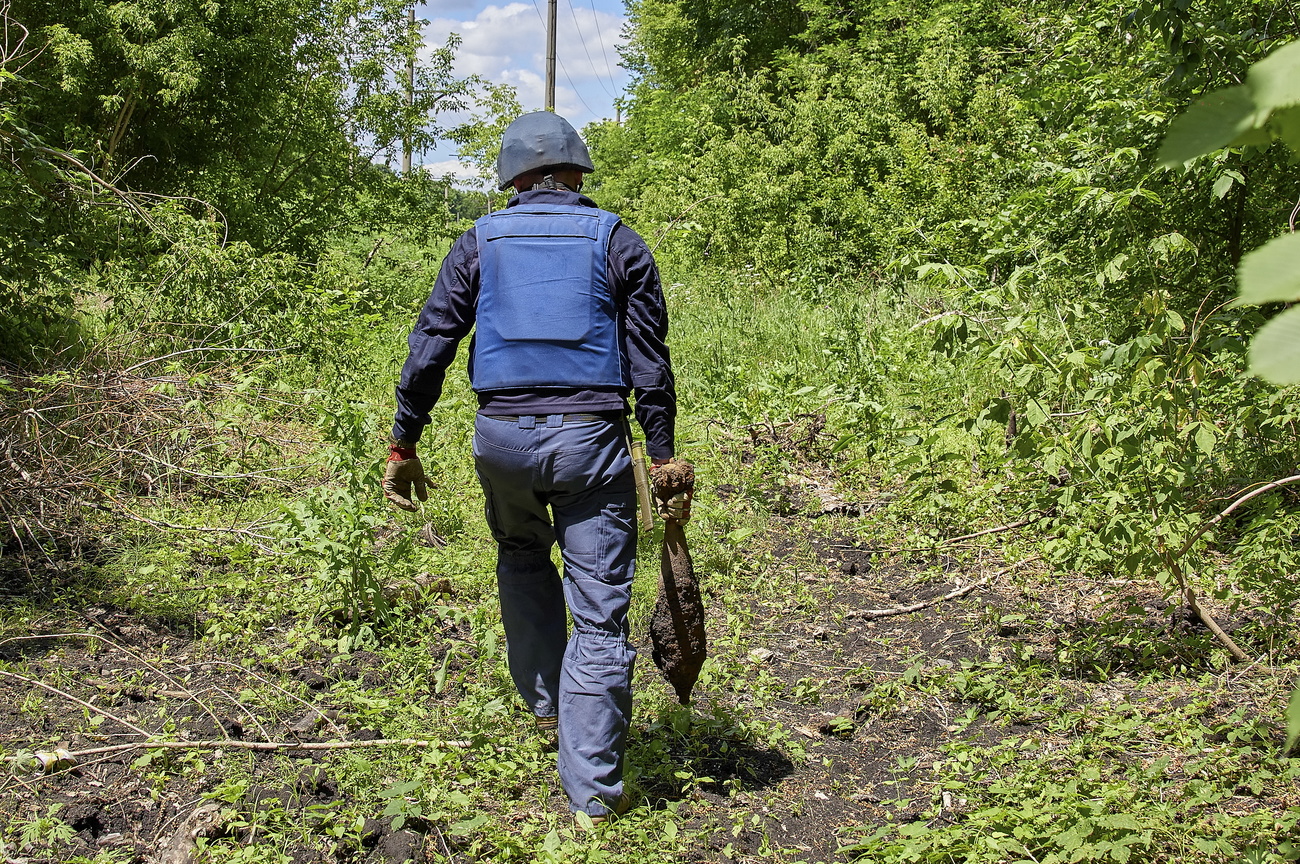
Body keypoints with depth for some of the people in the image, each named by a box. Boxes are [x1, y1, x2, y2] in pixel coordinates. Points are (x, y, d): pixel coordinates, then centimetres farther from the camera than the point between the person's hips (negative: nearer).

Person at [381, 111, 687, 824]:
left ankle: (543, 696, 34)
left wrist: (403, 445, 10)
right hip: (591, 439, -2)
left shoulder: (479, 242, 10)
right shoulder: (617, 243, 8)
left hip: (501, 436, 2)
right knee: (599, 613, 3)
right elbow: (650, 363, 3)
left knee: (522, 556, 32)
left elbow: (429, 347, 6)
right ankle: (592, 786, 5)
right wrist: (662, 457, 6)